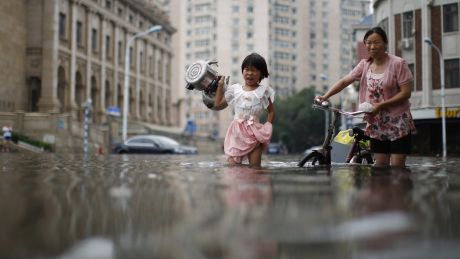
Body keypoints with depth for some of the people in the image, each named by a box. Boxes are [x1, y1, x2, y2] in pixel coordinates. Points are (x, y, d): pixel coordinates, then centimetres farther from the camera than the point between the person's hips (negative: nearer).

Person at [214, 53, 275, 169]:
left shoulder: (263, 90, 2)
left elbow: (271, 111, 6)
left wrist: (267, 127, -7)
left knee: (255, 166, -3)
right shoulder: (235, 89, 9)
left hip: (254, 132, -2)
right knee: (232, 165, -4)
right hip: (237, 132, 2)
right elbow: (218, 104, 15)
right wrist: (220, 85, 15)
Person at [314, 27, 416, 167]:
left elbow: (406, 93, -14)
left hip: (398, 123, -4)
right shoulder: (365, 64, 4)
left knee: (396, 166, -6)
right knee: (380, 165, 7)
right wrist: (325, 96, -16)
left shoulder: (398, 64, -10)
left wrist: (380, 106, -21)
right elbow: (344, 81, -1)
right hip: (376, 124, 4)